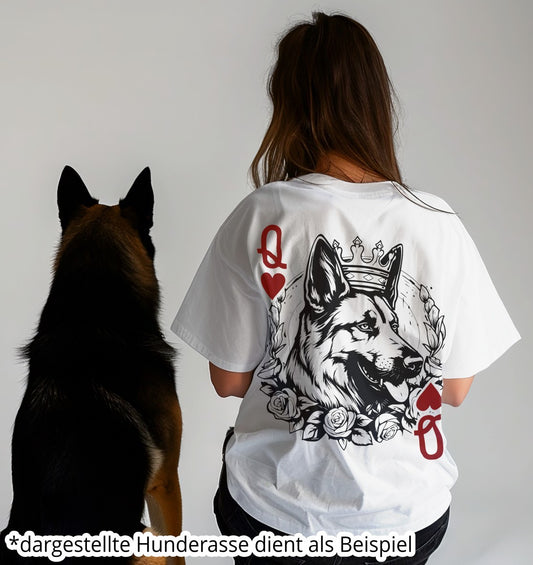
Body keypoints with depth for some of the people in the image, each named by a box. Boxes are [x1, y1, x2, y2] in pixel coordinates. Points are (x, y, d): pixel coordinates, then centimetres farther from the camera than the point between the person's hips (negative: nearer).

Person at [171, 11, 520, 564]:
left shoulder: (259, 218, -18)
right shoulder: (439, 224, -13)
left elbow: (228, 379, -9)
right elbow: (455, 389, -4)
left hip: (275, 517, -1)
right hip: (410, 517, 2)